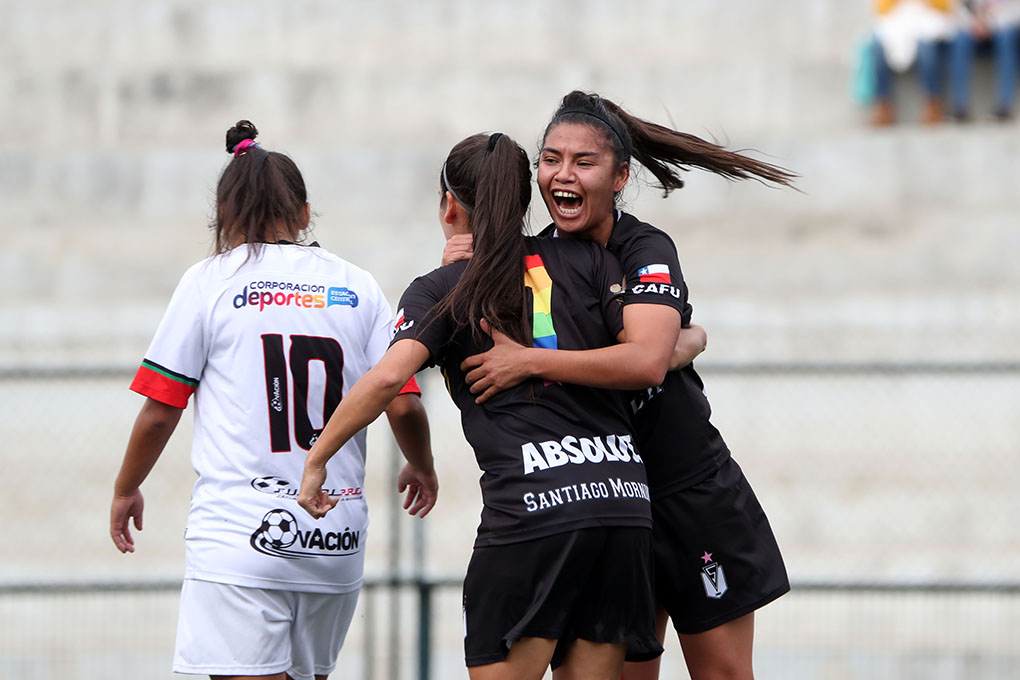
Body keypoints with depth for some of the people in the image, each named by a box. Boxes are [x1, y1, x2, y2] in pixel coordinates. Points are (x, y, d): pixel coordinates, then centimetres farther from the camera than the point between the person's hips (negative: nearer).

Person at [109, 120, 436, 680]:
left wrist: (126, 490, 19)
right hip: (336, 539, 4)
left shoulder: (210, 282, 1)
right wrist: (421, 468, 26)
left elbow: (159, 412, 2)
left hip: (239, 530, -4)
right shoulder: (356, 288, 9)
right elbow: (402, 404, 4)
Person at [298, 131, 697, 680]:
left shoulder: (441, 291, 9)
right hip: (624, 505, 4)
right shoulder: (586, 260, 15)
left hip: (529, 506, -4)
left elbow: (388, 377, -8)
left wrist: (316, 459, 4)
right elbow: (650, 360, 3)